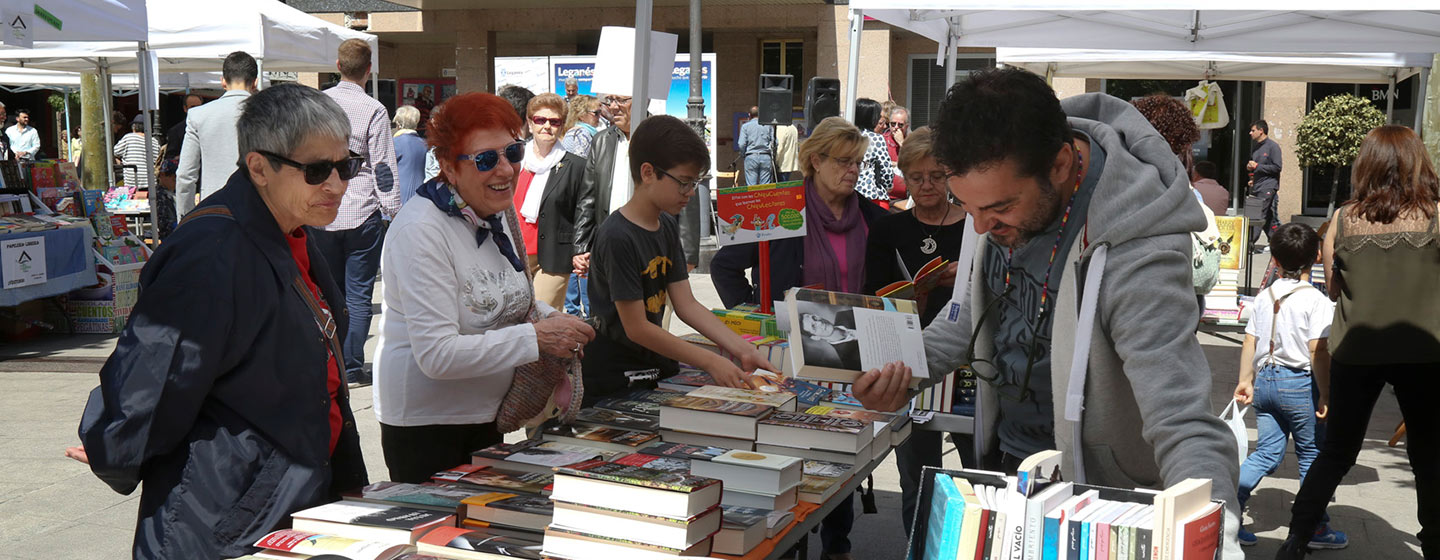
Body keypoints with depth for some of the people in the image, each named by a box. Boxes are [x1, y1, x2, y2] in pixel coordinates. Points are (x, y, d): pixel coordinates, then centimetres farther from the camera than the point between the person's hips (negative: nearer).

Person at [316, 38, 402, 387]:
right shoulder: (374, 110, -8)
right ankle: (352, 369, 4)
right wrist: (394, 212, -2)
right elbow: (383, 168, -8)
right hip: (363, 215, -4)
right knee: (358, 295, 3)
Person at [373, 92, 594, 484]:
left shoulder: (499, 214, 3)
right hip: (426, 424, -8)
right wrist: (536, 338, -26)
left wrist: (551, 319, -2)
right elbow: (437, 354, -29)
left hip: (487, 414, 8)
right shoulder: (420, 231, -23)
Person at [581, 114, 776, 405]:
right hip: (613, 384, -8)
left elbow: (687, 305, 6)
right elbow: (637, 328, -19)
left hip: (655, 369, 8)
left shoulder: (668, 227, 9)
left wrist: (743, 350, -6)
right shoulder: (617, 237, -19)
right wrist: (711, 362, -19)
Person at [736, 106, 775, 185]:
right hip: (766, 157, 2)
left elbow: (741, 144, -6)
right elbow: (774, 142, 4)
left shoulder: (745, 126, 2)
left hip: (751, 157, -2)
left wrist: (743, 155, 10)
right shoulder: (768, 126, 8)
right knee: (765, 186, 2)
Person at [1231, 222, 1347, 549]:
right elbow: (1318, 352, -17)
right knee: (1312, 456, 8)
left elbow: (1250, 343, 9)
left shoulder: (1263, 297, 6)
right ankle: (1315, 529, 17)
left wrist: (1245, 380, 17)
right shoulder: (1316, 301, -12)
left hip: (1265, 379, 6)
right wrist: (1325, 395, -11)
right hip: (1299, 383, -5)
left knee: (1266, 454, 11)